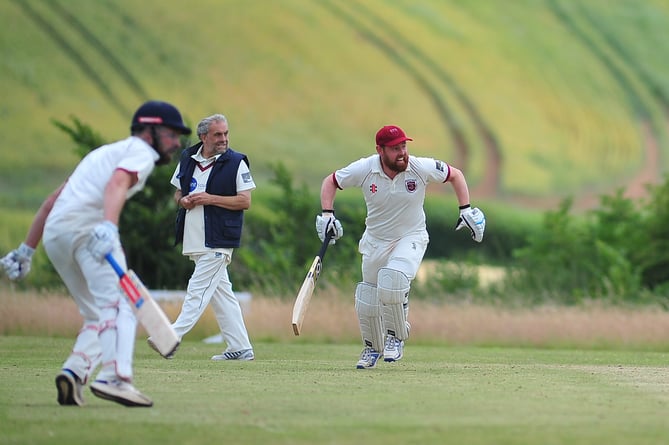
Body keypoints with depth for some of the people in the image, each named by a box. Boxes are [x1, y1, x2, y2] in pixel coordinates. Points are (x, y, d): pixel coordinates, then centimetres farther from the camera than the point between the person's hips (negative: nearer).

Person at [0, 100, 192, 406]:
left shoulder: (106, 152, 34)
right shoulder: (140, 151, 8)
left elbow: (53, 200, 32)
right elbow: (117, 183, -16)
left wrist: (26, 250, 30)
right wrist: (108, 226, -33)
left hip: (53, 233, 8)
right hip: (88, 223, -8)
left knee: (97, 315, 13)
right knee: (117, 303, -18)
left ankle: (74, 372, -7)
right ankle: (114, 377, -36)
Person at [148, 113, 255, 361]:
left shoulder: (236, 163, -5)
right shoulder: (187, 159, 11)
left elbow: (245, 201, -8)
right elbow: (177, 192, 21)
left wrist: (210, 199, -17)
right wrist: (183, 200, -3)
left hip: (217, 242, -7)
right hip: (195, 241, 7)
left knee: (198, 290, -10)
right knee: (221, 292, 9)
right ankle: (240, 348, 12)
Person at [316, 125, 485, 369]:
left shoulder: (421, 168, -19)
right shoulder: (364, 169, -18)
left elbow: (454, 175, -2)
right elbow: (330, 181, -1)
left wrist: (466, 210, -9)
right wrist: (327, 215, -13)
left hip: (410, 238, -3)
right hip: (375, 240, 3)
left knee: (392, 279, -31)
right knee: (366, 303, 8)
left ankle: (396, 335, -7)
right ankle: (373, 347, 38)